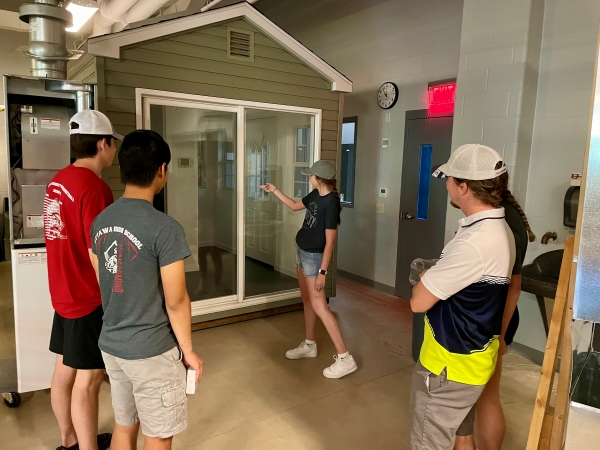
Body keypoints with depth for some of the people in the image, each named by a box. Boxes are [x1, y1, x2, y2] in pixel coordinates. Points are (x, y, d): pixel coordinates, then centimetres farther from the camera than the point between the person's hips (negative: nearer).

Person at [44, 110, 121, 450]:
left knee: (65, 369, 19)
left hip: (65, 292, 9)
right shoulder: (94, 187, -22)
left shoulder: (59, 181, 6)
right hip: (89, 297, -9)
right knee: (88, 380, 3)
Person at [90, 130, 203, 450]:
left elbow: (102, 282, 10)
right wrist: (188, 350, -5)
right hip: (152, 351, -7)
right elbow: (175, 302, -18)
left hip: (111, 345, 7)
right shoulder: (165, 228, -23)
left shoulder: (100, 221, 0)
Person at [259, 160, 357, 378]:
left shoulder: (331, 203, -23)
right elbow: (295, 206, 23)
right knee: (307, 300, 17)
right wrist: (275, 190, 18)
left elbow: (329, 242, -23)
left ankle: (345, 358, -4)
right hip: (302, 252, 9)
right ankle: (309, 345, 32)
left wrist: (322, 271, -23)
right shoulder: (315, 195, 3)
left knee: (319, 306, -9)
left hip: (314, 256, -9)